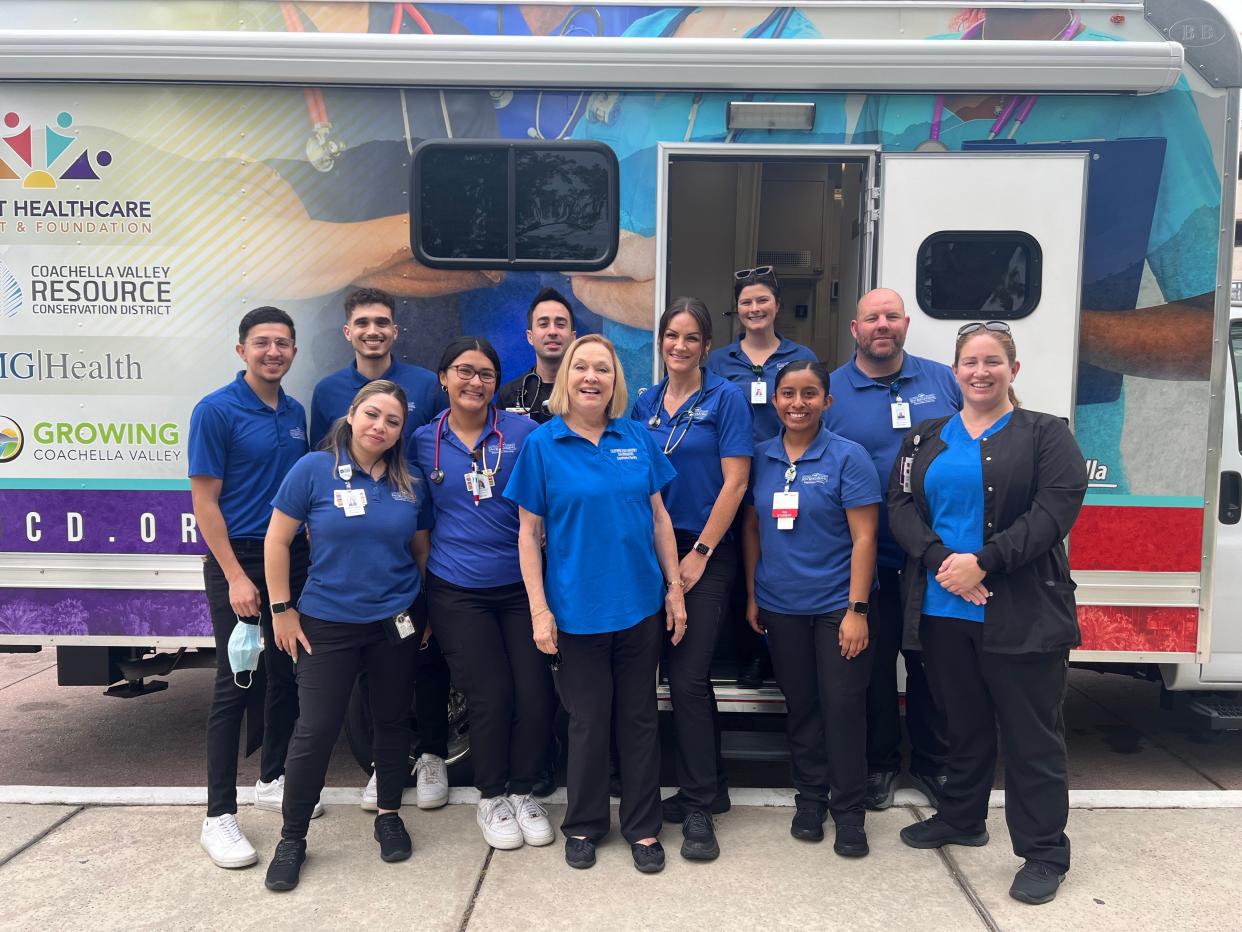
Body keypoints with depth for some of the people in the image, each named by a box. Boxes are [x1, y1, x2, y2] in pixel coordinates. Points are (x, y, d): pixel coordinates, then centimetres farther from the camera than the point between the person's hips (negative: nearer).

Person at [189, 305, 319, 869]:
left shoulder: (296, 413, 9)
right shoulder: (216, 411, -10)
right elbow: (205, 502, -12)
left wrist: (315, 556, 10)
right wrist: (235, 577, -17)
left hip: (293, 558, 7)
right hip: (238, 561, -6)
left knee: (285, 675, 14)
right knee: (235, 685, -4)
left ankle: (272, 780, 31)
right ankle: (219, 817, 5)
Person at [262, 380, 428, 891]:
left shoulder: (409, 484, 1)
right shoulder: (314, 469, -9)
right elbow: (277, 541, -4)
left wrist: (426, 611, 11)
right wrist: (282, 610, -5)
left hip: (395, 622, 3)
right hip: (327, 623, -3)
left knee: (392, 721, 13)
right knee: (315, 730, -1)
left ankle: (389, 816, 33)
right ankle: (292, 838, 18)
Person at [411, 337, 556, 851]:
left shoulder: (523, 432, -2)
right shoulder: (424, 441, 2)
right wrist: (417, 589, 8)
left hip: (520, 585, 1)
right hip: (457, 591, 0)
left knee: (536, 693, -2)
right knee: (490, 696, 0)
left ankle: (522, 792, 24)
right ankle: (492, 798, 26)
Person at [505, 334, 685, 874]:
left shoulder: (637, 438, 2)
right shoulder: (542, 444, -5)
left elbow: (658, 516, 7)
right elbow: (528, 532, -4)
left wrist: (675, 588, 5)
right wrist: (539, 610, -8)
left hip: (640, 604, 3)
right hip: (577, 609, -2)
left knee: (640, 717, 13)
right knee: (588, 721, 11)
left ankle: (643, 827, 30)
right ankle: (584, 825, 31)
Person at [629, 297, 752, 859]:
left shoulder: (725, 398, -4)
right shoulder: (644, 404, 10)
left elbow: (735, 482, -9)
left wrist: (699, 552, -11)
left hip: (705, 554, -5)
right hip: (653, 550, 5)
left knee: (688, 676, -7)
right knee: (683, 672, 12)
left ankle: (699, 806, 7)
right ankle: (708, 784, 28)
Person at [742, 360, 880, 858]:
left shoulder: (848, 457, -8)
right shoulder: (761, 457, 4)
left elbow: (863, 538, -10)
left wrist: (857, 610, -14)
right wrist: (752, 596, 8)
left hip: (836, 606, -3)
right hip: (780, 607, 4)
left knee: (842, 705, 1)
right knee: (799, 704, 14)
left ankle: (849, 809, 17)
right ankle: (809, 797, 29)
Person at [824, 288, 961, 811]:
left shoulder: (943, 381, 4)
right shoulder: (829, 392, -2)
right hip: (867, 559, -1)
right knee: (873, 666, 11)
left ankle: (932, 765, 31)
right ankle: (880, 764, 29)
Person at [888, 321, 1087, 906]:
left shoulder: (1045, 435, 1)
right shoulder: (927, 438, 11)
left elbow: (1056, 510, -11)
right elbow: (901, 506, 2)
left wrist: (983, 562, -19)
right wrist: (942, 561, -15)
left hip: (1023, 612, -3)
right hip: (942, 609, 4)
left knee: (1031, 732, 4)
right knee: (963, 722, 17)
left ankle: (1044, 853, 17)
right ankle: (961, 818, 35)